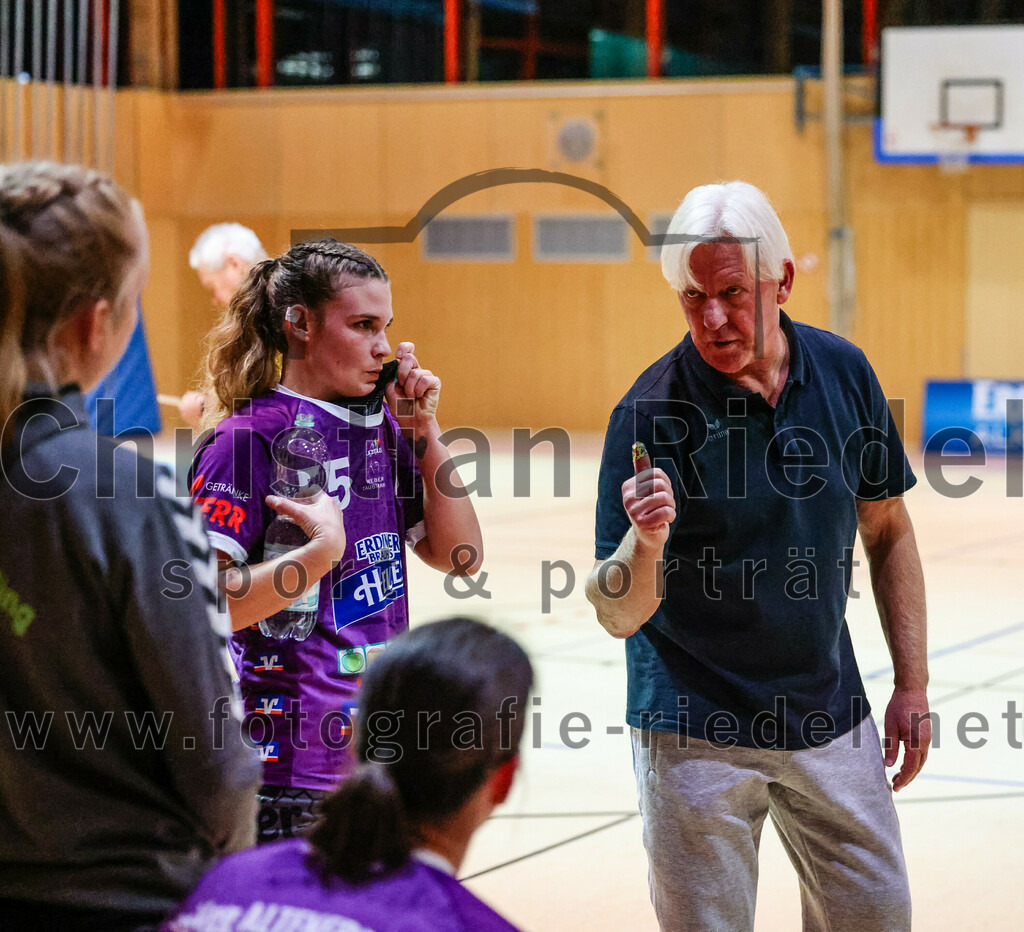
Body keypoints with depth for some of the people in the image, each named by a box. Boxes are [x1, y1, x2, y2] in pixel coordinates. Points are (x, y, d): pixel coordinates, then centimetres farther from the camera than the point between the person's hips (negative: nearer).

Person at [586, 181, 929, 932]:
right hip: (696, 730, -4)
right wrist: (646, 542, -39)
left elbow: (887, 532, 9)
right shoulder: (650, 412, -17)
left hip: (829, 715, 4)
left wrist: (913, 684, 6)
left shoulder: (844, 373, -5)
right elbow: (619, 615, -18)